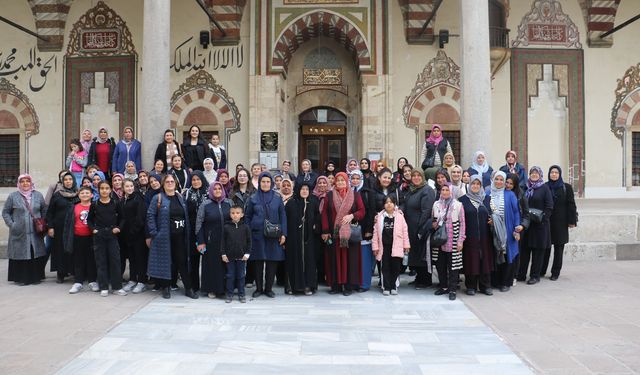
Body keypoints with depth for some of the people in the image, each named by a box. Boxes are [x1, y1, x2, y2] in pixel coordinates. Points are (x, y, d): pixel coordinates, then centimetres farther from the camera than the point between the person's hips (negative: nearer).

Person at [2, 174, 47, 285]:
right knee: (20, 255, -1)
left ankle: (35, 277, 13)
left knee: (36, 255, 3)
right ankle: (20, 278, 9)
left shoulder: (38, 195, 8)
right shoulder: (13, 196, 1)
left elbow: (44, 210, 14)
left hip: (35, 233, 2)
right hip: (19, 233, -2)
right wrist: (11, 224, -6)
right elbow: (5, 212, 5)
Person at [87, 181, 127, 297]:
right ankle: (103, 288, 12)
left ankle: (117, 287, 9)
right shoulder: (94, 204, 2)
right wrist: (93, 229, -5)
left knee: (115, 260, 0)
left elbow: (121, 218, 10)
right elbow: (89, 219, 10)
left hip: (112, 235, 0)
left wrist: (118, 228, -5)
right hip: (99, 235, 0)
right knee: (101, 261, 4)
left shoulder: (115, 204, 2)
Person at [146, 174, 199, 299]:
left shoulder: (180, 198, 12)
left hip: (179, 237, 3)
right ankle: (165, 288, 18)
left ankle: (188, 288, 11)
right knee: (165, 261, 5)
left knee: (182, 261, 5)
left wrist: (187, 233, 8)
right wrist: (152, 234, -13)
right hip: (164, 237, -3)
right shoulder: (158, 198, -2)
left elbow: (186, 216, 14)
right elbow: (150, 216, -7)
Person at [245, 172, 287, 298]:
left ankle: (268, 288, 14)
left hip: (273, 235, 0)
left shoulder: (277, 198, 6)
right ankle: (258, 288, 16)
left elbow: (282, 216, 5)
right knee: (258, 263, 3)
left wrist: (283, 234, -2)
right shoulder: (253, 198, 5)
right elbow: (247, 217, 9)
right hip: (257, 235, 0)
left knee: (272, 262, 1)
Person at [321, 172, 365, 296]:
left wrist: (352, 216, -15)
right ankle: (335, 285, 9)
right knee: (335, 258, 2)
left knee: (349, 258, 0)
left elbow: (362, 211, 4)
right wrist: (325, 231, -3)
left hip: (350, 232, 0)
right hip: (333, 232, 1)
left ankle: (348, 286, 7)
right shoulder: (330, 195, 7)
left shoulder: (355, 195, 6)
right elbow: (324, 213, 4)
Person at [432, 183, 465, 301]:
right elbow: (433, 220, 20)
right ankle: (443, 286, 23)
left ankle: (452, 290, 7)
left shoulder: (458, 205, -3)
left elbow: (462, 224, -2)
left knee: (453, 265, -1)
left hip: (453, 241, -3)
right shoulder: (436, 204, 7)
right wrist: (433, 224, -3)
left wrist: (460, 240, -6)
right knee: (440, 264, 8)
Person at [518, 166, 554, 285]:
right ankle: (521, 274, 13)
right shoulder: (526, 187, 11)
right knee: (525, 249, 6)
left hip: (540, 224, -4)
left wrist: (541, 217, -15)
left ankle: (535, 275, 11)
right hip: (526, 223, 4)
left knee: (538, 250, 2)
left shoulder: (545, 188, -1)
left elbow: (549, 207, -5)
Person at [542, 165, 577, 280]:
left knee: (559, 248, 4)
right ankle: (542, 271, 13)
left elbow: (571, 205, -1)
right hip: (546, 221, 1)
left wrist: (572, 221, -6)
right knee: (545, 247, 2)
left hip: (560, 222, -1)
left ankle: (555, 272, 13)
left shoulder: (566, 187, 1)